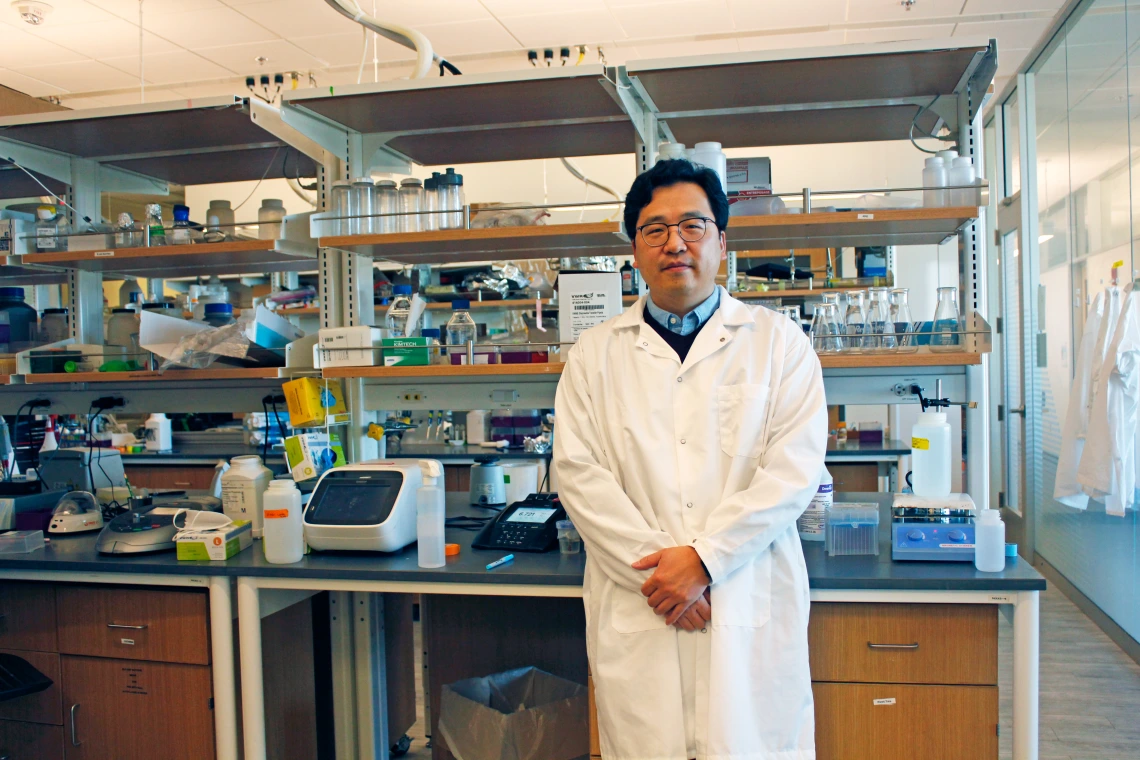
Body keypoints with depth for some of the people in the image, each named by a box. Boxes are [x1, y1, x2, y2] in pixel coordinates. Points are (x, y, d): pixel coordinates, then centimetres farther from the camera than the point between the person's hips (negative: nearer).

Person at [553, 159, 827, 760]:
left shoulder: (778, 342, 6)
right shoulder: (594, 354, 9)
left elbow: (795, 467, -4)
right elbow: (577, 471, 0)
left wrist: (704, 558, -13)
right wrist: (654, 568, -11)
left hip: (751, 611, 0)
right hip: (635, 615, 1)